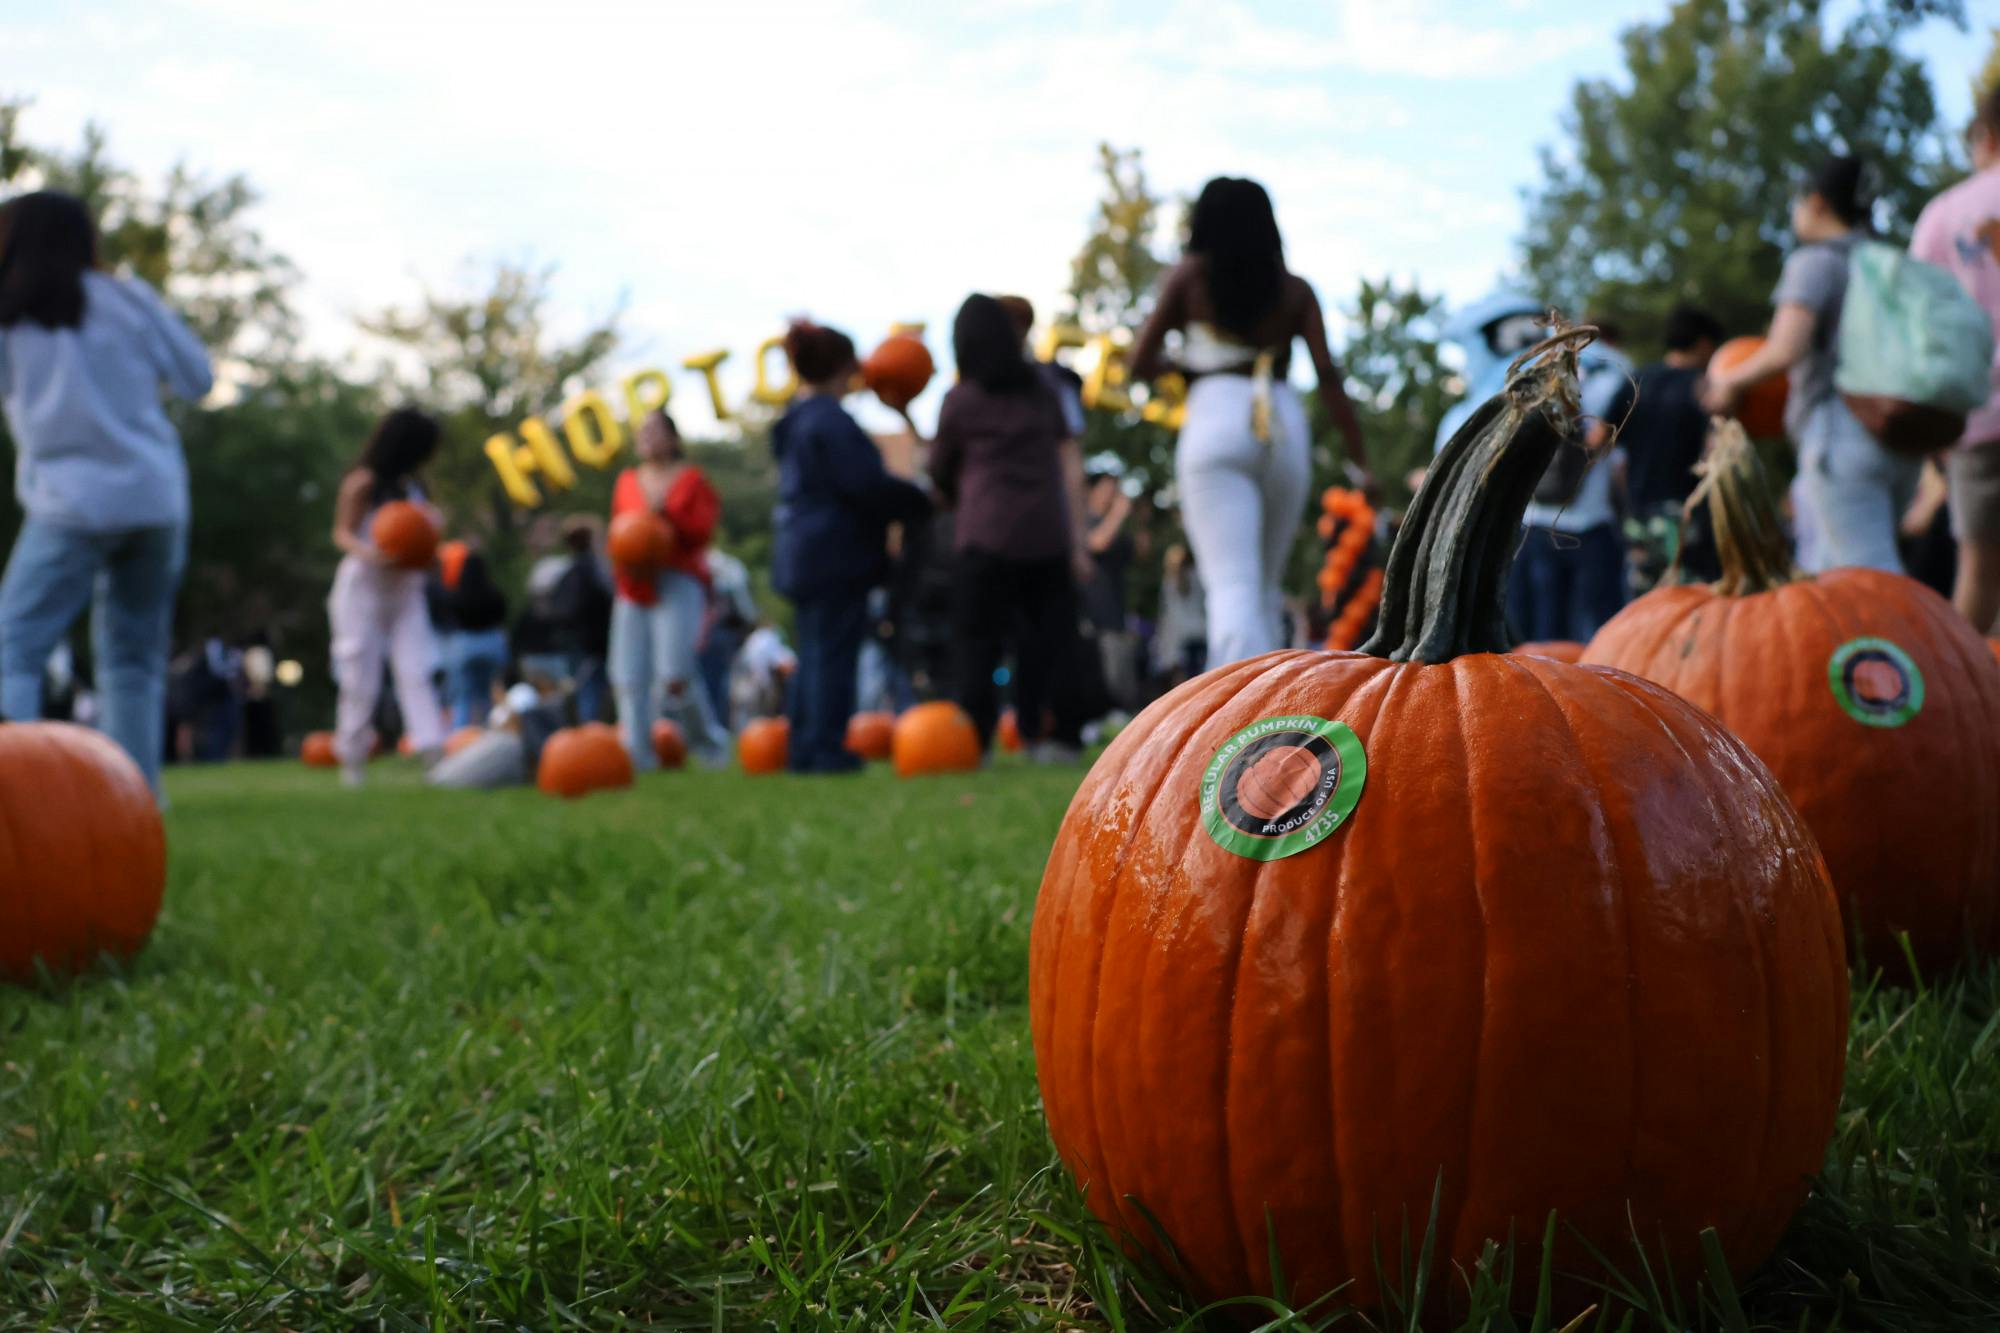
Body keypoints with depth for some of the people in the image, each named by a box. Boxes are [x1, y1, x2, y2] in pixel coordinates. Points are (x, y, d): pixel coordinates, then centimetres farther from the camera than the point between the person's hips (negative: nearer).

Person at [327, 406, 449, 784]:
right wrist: (366, 552, -27)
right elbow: (343, 533, -8)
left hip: (404, 587, 5)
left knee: (417, 668, -7)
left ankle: (433, 750, -16)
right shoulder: (363, 483, -8)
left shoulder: (410, 484, 11)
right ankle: (353, 757, 11)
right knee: (361, 676, -1)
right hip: (363, 586, -5)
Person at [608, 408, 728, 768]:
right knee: (629, 676, -5)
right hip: (635, 586, 5)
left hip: (678, 584, -5)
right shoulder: (627, 482, 16)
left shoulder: (691, 480, 4)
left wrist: (667, 513, -18)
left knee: (674, 677, -14)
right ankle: (637, 754, 0)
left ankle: (709, 742, 8)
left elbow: (703, 530, -4)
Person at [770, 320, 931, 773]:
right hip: (836, 554, -9)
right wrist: (923, 501, -6)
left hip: (802, 556, 9)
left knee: (814, 655, 13)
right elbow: (867, 484, -18)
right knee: (835, 654, -5)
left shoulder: (794, 421, 15)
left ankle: (805, 751, 15)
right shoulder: (830, 421, -15)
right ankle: (827, 749, -4)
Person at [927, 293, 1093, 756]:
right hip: (1048, 539, 3)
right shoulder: (1043, 392, 11)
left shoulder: (960, 401, 2)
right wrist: (1077, 541, 10)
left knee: (976, 646, 2)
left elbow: (939, 473, 12)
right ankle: (1060, 735, 7)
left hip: (986, 537, -3)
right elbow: (1071, 467, 9)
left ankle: (973, 741, -4)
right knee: (1047, 638, 9)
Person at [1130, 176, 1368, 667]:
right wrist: (1359, 460, 4)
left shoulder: (1190, 275, 8)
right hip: (1285, 427, 3)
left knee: (1232, 586, -11)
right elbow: (1327, 375, 3)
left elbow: (1141, 361, 5)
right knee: (1264, 588, 16)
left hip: (1216, 415, -3)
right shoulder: (1295, 289, 13)